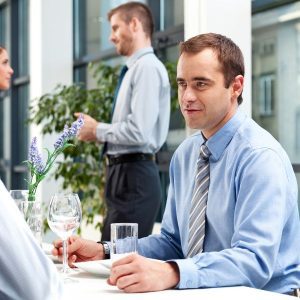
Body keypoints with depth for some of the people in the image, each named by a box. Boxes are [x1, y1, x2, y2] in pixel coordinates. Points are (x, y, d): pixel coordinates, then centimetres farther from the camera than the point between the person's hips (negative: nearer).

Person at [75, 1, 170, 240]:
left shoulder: (147, 67, -13)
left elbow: (138, 132, -22)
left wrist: (98, 131, -7)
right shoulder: (137, 69, 17)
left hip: (134, 176, -10)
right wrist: (99, 130, 6)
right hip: (126, 173, 10)